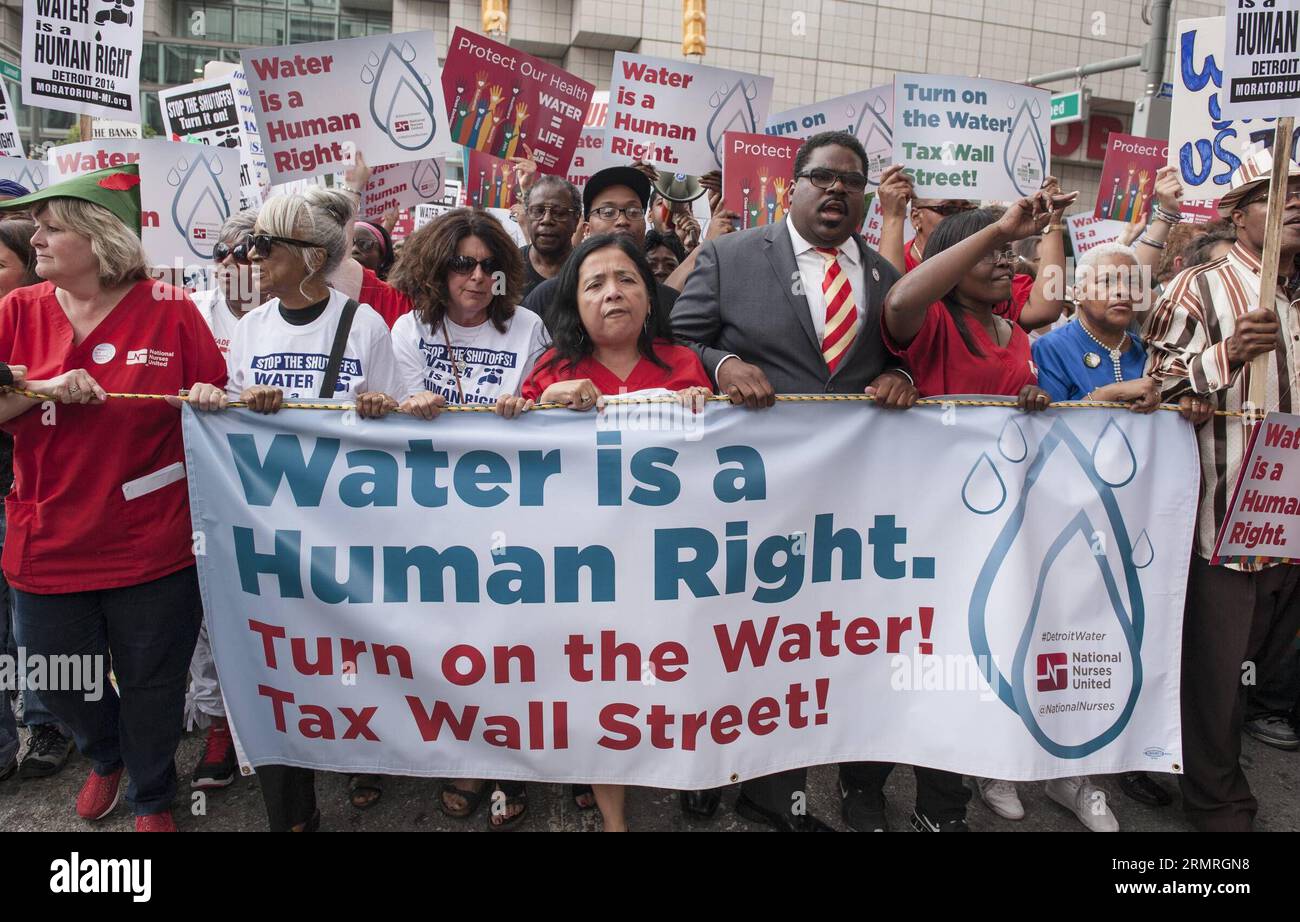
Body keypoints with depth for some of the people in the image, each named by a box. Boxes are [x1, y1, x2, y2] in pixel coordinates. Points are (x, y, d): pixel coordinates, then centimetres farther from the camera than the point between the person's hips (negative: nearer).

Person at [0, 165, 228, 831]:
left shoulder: (169, 310, -7)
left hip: (153, 548, -3)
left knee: (151, 684, 12)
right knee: (55, 682, 19)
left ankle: (152, 799, 39)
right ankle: (106, 756, 52)